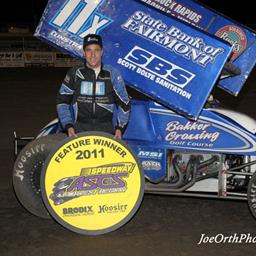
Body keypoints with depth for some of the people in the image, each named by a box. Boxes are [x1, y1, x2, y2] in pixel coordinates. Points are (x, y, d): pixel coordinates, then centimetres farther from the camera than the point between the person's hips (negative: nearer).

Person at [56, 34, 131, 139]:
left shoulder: (113, 74, 5)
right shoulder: (74, 73, 5)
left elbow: (123, 103, 10)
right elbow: (62, 101, 8)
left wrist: (120, 128, 0)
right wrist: (68, 126, -2)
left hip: (106, 130, 0)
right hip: (80, 129, 0)